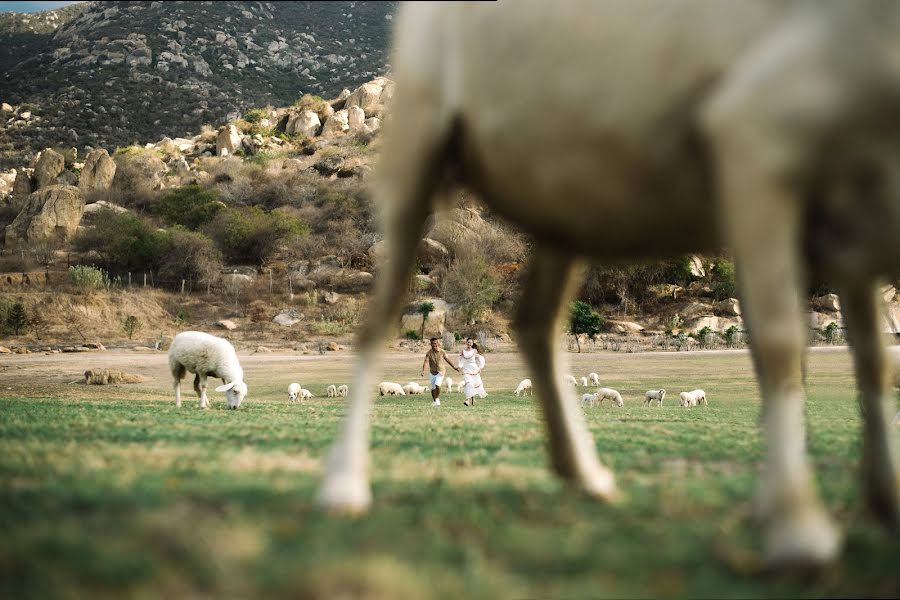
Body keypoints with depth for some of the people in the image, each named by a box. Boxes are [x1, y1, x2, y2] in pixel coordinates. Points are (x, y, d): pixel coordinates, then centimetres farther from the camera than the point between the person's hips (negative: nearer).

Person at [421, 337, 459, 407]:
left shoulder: (442, 351, -8)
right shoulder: (429, 353, -11)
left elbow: (447, 359, 7)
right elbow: (425, 362, -20)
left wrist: (454, 367, 14)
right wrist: (423, 371, -35)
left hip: (440, 371, -1)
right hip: (432, 372, 1)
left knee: (437, 385, -22)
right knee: (433, 388, 8)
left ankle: (437, 399, -2)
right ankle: (434, 401, 29)